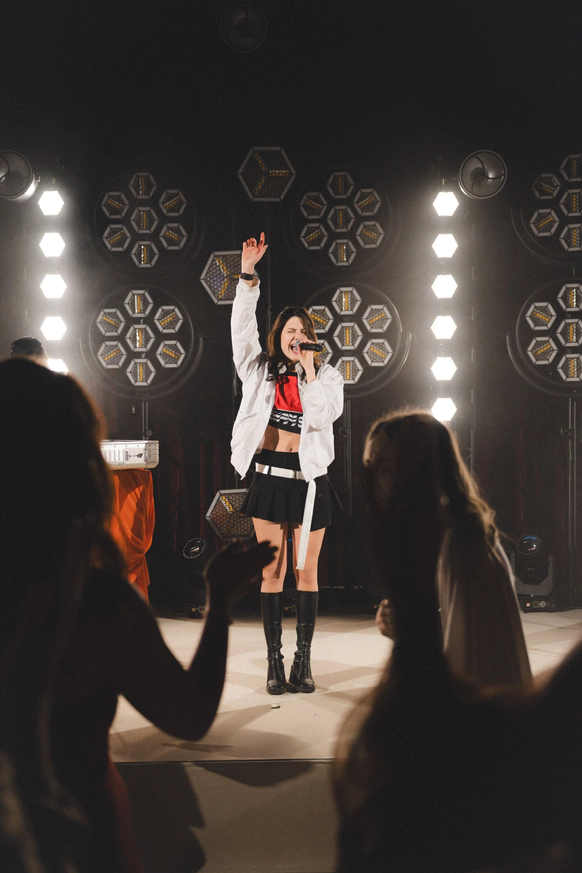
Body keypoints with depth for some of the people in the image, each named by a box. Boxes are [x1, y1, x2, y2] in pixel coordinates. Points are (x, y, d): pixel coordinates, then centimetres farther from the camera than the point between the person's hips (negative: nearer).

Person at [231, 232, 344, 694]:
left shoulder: (327, 376, 6)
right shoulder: (260, 369, 7)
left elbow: (320, 416, -10)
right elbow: (243, 326, -5)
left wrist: (309, 371, -9)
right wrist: (248, 274, -13)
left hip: (308, 478, 0)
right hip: (269, 474, 0)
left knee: (306, 571, 4)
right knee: (272, 572, 3)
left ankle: (304, 660, 12)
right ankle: (275, 661, 9)